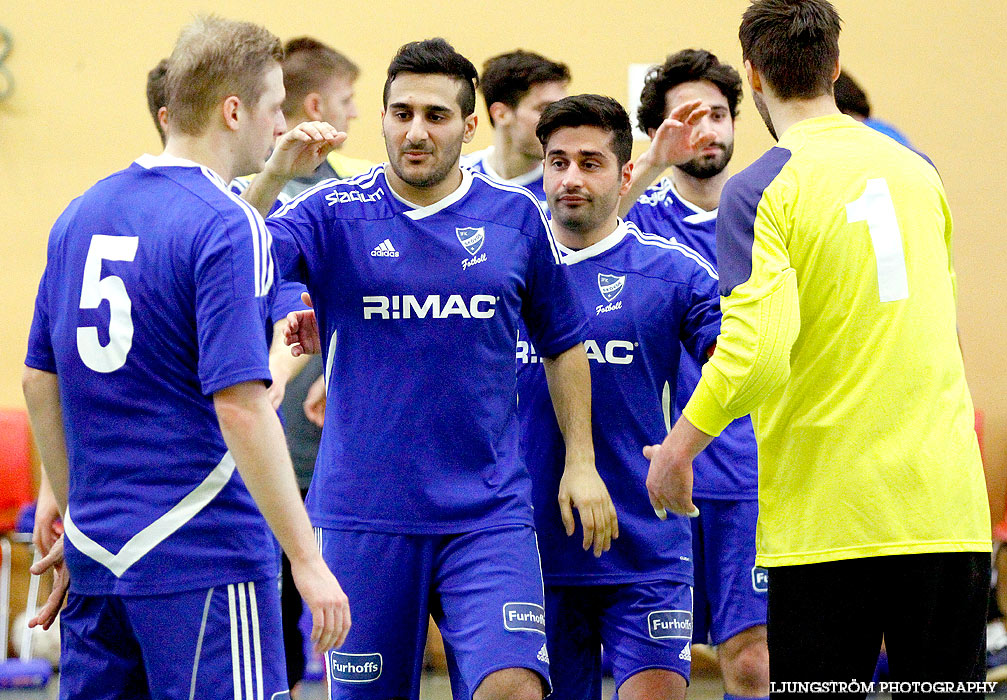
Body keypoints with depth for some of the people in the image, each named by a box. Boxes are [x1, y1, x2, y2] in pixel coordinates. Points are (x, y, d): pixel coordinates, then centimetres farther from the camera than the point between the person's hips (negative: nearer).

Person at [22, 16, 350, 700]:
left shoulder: (80, 215, 11)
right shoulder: (227, 226, -12)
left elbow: (40, 380, 17)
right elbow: (240, 408, -19)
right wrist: (307, 560, -17)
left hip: (96, 554, 7)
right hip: (203, 559, -7)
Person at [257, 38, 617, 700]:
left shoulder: (517, 216, 4)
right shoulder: (334, 213, -1)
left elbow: (563, 342, 16)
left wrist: (581, 461, 11)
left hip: (488, 514, 0)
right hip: (362, 514, 0)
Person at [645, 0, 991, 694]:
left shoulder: (759, 191, -8)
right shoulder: (917, 170, 11)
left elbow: (756, 348, -20)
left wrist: (679, 448, -7)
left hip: (827, 521, -4)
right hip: (945, 504, 5)